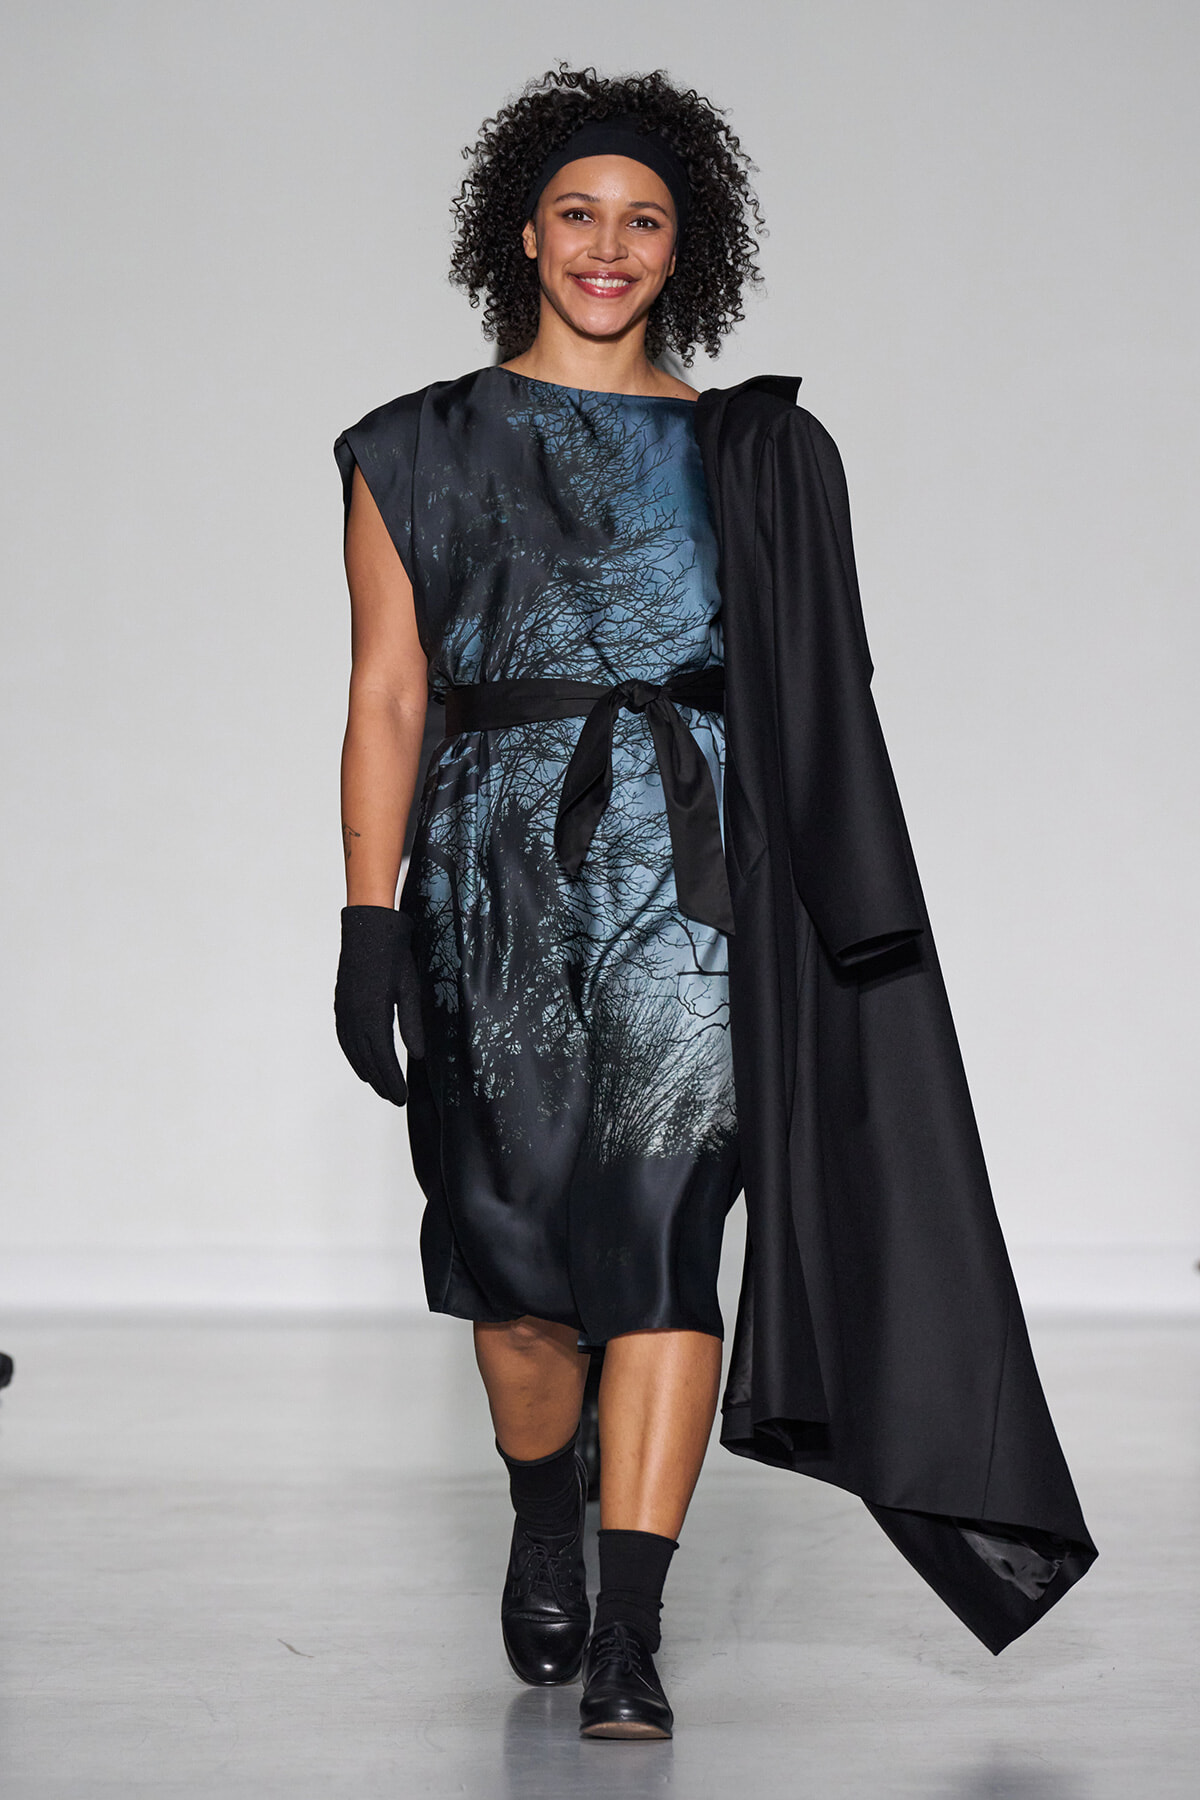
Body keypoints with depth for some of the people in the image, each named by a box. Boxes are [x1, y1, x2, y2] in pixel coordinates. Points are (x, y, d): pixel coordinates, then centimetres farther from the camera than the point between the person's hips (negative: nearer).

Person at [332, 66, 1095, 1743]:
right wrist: (368, 920, -4)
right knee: (516, 1243, 8)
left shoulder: (750, 455, 10)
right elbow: (387, 694, 3)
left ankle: (628, 1636, -11)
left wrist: (822, 911, 0)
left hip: (690, 867, 0)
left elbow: (809, 709, 8)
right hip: (497, 872, 1)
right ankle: (546, 1518, 37)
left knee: (664, 1229, -12)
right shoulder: (422, 451, 8)